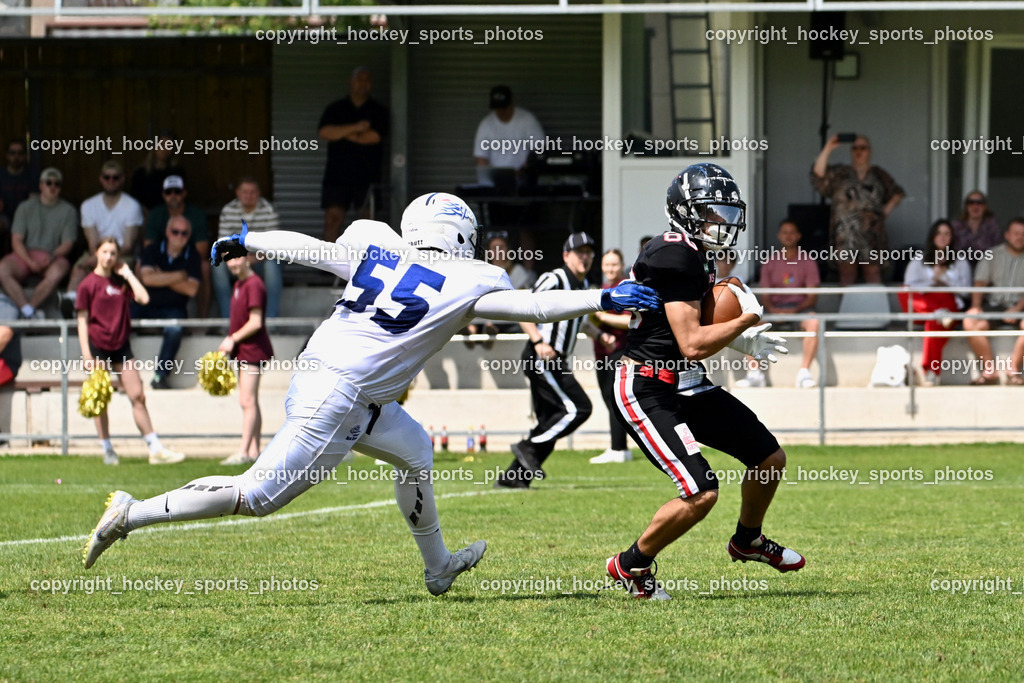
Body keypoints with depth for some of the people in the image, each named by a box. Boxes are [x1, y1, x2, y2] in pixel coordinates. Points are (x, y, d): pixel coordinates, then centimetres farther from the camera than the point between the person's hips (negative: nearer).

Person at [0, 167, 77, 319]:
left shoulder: (68, 211, 8)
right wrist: (30, 262, -15)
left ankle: (26, 311, -33)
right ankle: (30, 312, -39)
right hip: (25, 255, 1)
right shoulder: (25, 207, 10)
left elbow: (68, 244, 2)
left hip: (53, 257, -1)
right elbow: (16, 241, 3)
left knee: (57, 272, -38)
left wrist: (51, 257, -19)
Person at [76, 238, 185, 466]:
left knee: (138, 396, 1)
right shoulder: (88, 284, -4)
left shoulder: (121, 281, 8)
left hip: (121, 346, 4)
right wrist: (86, 353, -12)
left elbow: (143, 298, -7)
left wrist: (128, 273, -2)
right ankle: (107, 451, 11)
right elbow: (82, 320, -5)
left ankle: (156, 449, 1)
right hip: (98, 346, -4)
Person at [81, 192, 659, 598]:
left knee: (415, 450, 25)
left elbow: (306, 247, 17)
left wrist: (246, 241, 31)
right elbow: (532, 306, -7)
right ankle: (133, 514, -4)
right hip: (335, 401, -9)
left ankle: (438, 567, 36)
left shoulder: (376, 248, 8)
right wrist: (604, 298, 0)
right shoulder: (465, 285, -7)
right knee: (259, 495, -3)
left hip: (318, 371, 9)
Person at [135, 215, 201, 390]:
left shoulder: (192, 256, 4)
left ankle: (161, 375, -30)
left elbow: (191, 289, -8)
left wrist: (162, 278, -8)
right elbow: (147, 278, -13)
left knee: (175, 329, -35)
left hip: (173, 308, -1)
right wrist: (178, 276, -9)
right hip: (146, 306, 1)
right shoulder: (152, 250, 5)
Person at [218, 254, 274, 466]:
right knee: (248, 402, 11)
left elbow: (255, 322, -19)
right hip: (243, 351, 10)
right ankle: (254, 451, 14)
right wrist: (230, 342, 11)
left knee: (248, 401, -12)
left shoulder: (254, 285, -15)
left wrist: (233, 340, -13)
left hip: (253, 350, -10)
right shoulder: (239, 284, 15)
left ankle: (244, 452, -14)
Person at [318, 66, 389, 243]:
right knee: (332, 217, -8)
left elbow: (374, 137, -9)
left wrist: (341, 133, -3)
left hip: (367, 175, -1)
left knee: (369, 219, -6)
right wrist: (354, 128, -12)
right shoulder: (335, 109, 10)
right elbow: (323, 132, -6)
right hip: (337, 174, 1)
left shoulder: (378, 111, 6)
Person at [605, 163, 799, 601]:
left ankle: (748, 541, 39)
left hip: (688, 387, 10)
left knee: (770, 458, 13)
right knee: (700, 493, -19)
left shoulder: (698, 257, 9)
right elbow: (692, 345, -28)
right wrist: (745, 321, -15)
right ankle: (631, 566, 3)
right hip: (648, 393, -10)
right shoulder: (675, 257, -23)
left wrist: (741, 340, 10)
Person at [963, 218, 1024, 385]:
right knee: (971, 321, -28)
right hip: (994, 305, 2)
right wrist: (976, 306, -11)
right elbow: (980, 283, 6)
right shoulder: (992, 256, 14)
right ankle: (990, 370, -25)